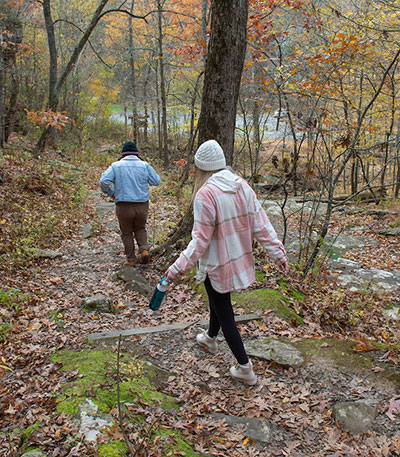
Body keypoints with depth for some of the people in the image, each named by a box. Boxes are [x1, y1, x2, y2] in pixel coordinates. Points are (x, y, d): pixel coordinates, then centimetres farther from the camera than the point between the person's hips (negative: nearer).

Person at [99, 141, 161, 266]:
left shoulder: (116, 165, 0)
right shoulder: (144, 165, 3)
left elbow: (104, 181, -11)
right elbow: (156, 181, 2)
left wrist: (111, 193, 5)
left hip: (124, 206, -1)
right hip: (142, 205, 2)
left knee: (126, 232, 15)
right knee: (140, 229, 23)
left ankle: (130, 260, 18)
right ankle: (144, 249, 2)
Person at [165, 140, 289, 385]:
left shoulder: (206, 194, -23)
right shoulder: (243, 186, -4)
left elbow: (201, 239, -23)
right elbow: (261, 224, -3)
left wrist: (179, 267, -20)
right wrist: (278, 252, 3)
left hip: (217, 263, -7)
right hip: (239, 259, 7)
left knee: (224, 313, 8)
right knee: (218, 299, 30)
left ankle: (245, 368, 18)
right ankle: (211, 338, 56)